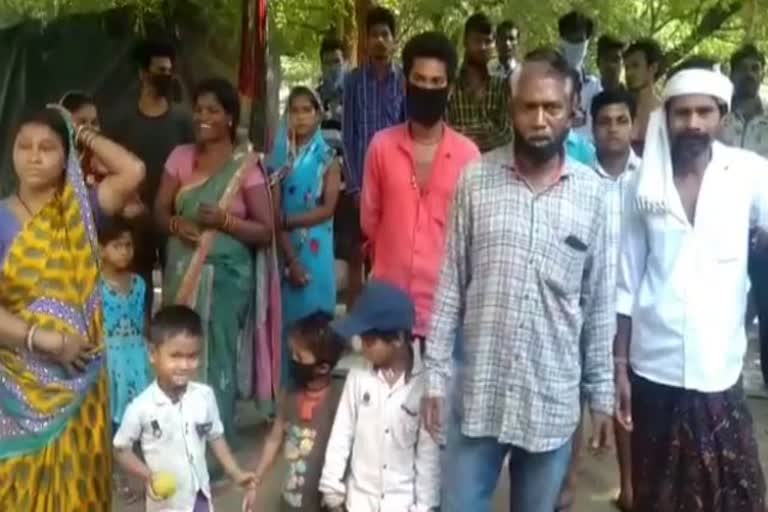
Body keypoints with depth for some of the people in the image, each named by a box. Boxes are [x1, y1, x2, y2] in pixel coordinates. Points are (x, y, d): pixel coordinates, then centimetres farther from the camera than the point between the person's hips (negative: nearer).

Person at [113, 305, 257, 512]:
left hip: (198, 495, 3)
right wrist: (148, 476, -23)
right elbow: (121, 449, -9)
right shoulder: (142, 406, -21)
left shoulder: (205, 396, -11)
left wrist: (235, 472, -3)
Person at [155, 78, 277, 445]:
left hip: (225, 273, -4)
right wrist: (176, 224, -14)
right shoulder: (180, 157, 7)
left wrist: (225, 220, -19)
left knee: (218, 357, 0)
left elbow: (266, 231, -4)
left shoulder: (246, 167, -5)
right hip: (181, 272, 4)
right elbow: (159, 211, 8)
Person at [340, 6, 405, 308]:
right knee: (355, 258, 6)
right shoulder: (353, 80, 2)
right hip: (358, 184, 0)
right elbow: (347, 136, 2)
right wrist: (354, 186, -5)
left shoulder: (404, 81, 1)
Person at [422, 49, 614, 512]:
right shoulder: (476, 179, -4)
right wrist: (436, 375, -3)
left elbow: (599, 302, 3)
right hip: (478, 392, 0)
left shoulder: (593, 192, -2)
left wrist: (602, 394, 4)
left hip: (553, 399, 1)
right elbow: (450, 285, -1)